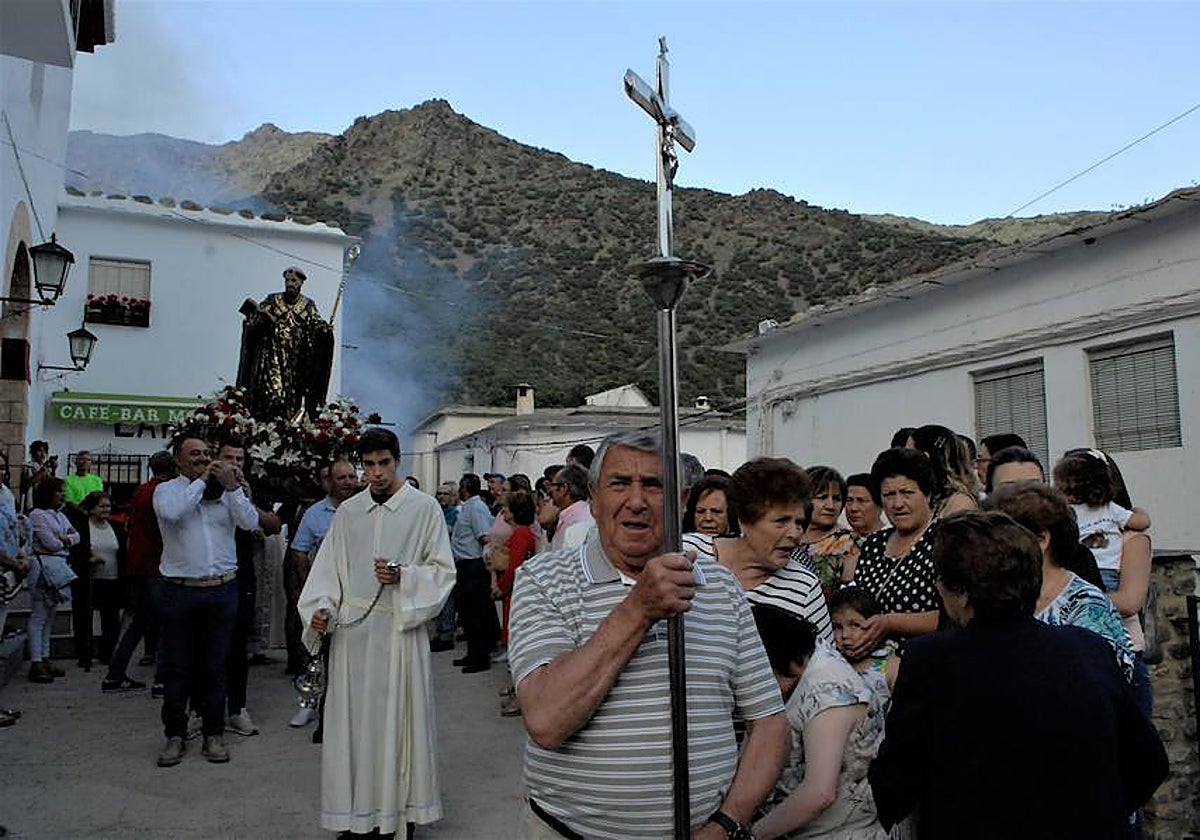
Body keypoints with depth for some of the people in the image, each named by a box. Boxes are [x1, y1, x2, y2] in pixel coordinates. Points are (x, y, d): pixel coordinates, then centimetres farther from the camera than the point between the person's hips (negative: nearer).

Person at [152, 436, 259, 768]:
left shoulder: (227, 490, 8)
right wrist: (201, 480, -11)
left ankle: (213, 733, 20)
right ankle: (175, 734, 20)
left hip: (222, 591, 2)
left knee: (215, 666, 9)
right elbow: (171, 512, -19)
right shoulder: (167, 490, 4)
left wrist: (232, 486, -11)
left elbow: (250, 522, -4)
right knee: (179, 666, 7)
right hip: (179, 591, -1)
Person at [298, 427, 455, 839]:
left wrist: (404, 576, -16)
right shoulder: (347, 511, 10)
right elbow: (328, 571, 11)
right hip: (351, 630, 4)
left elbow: (442, 571, -1)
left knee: (399, 719, 2)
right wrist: (320, 609, -5)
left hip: (400, 628, -3)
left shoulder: (424, 508, -1)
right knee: (353, 720, 8)